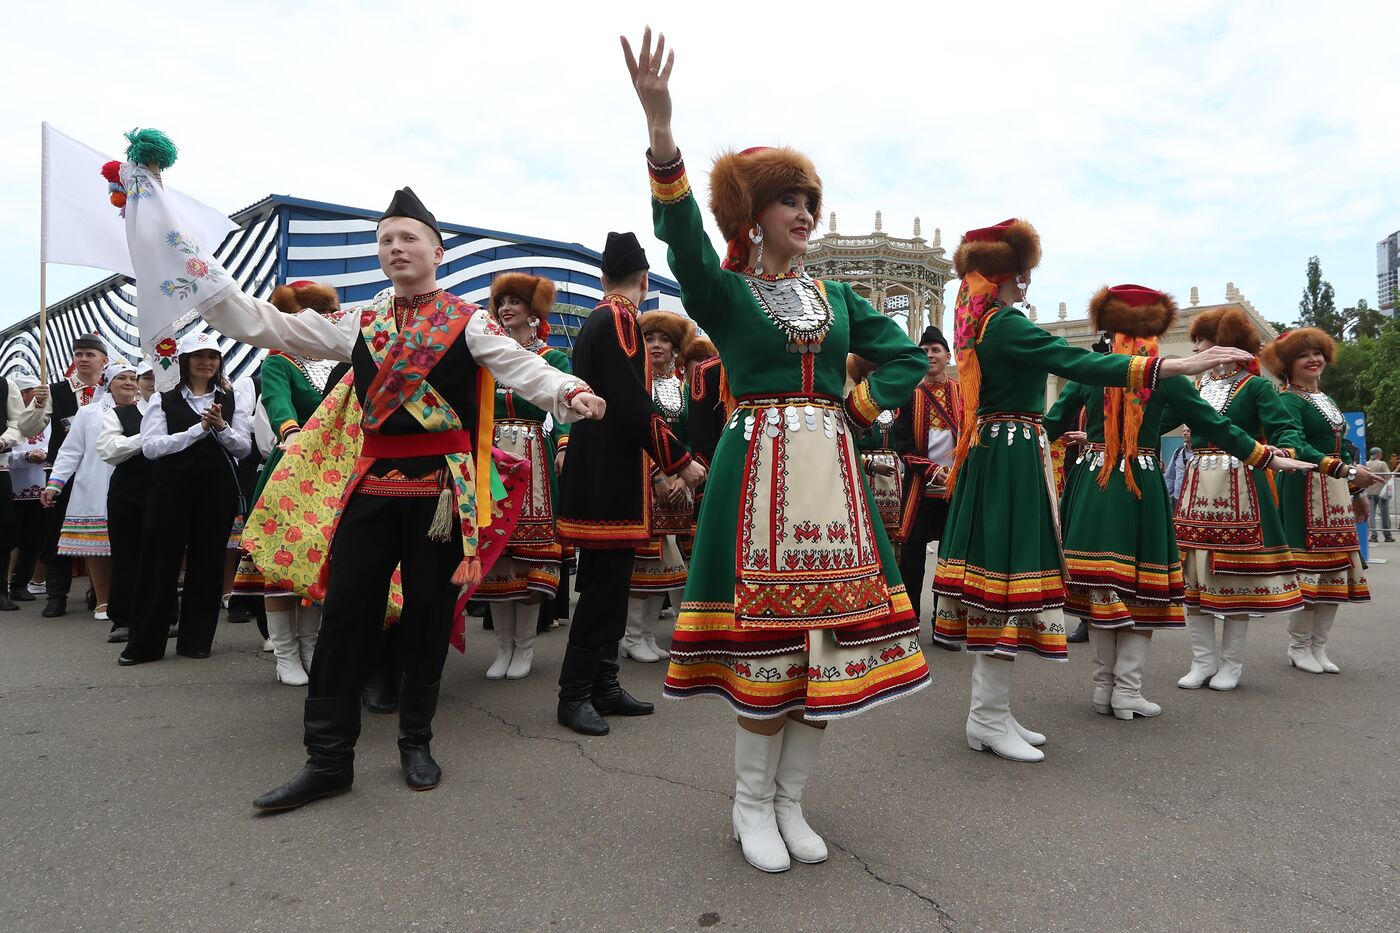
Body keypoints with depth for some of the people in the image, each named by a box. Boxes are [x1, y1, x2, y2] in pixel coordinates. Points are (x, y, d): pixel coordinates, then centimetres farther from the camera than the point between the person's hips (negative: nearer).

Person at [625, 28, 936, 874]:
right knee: (764, 642, -3)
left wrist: (856, 412, -1)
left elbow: (907, 357, 14)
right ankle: (751, 803, 19)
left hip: (831, 474, 4)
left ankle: (790, 801, 20)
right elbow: (681, 228, -15)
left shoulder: (836, 296, 16)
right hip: (756, 472, -4)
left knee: (831, 638, 3)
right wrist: (659, 121, -28)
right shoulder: (724, 291, 3)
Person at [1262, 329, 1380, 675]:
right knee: (1308, 566, -7)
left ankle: (1319, 647, 17)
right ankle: (1299, 647, 6)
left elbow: (1339, 447, 24)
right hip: (1306, 492, -9)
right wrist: (1347, 470, -32)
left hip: (1337, 492, 9)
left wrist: (1356, 491, 23)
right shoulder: (1289, 400, -9)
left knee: (1336, 569, 9)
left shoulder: (1327, 400, 18)